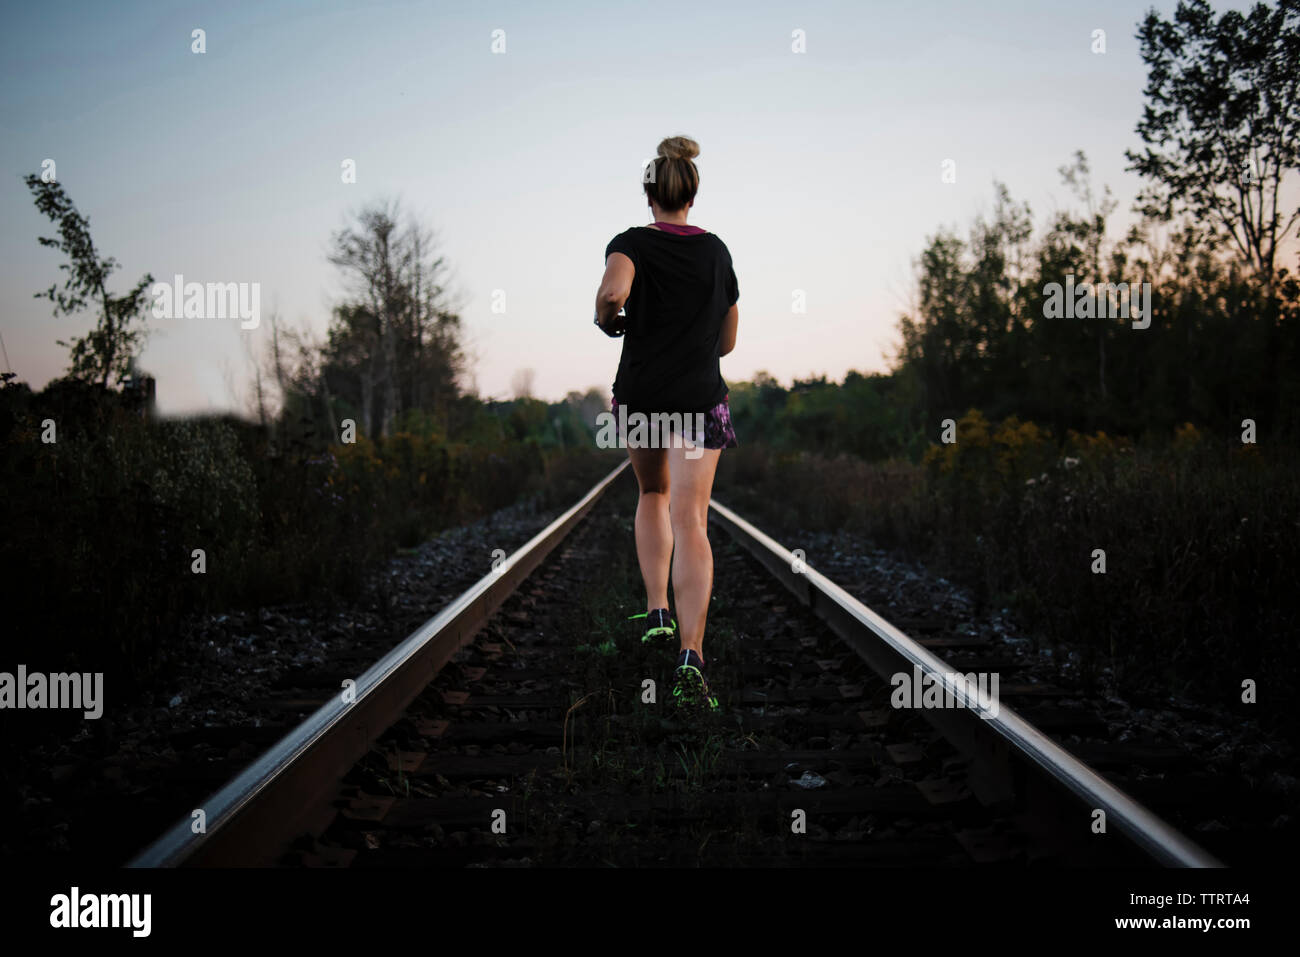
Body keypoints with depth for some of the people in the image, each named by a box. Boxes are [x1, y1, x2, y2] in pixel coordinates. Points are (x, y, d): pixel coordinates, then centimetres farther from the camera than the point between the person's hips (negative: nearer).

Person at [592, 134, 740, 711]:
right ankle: (690, 654, -27)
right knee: (690, 520, -11)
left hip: (639, 397, 0)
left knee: (653, 495, 27)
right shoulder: (717, 252, 8)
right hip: (700, 399, 0)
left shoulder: (631, 244, -3)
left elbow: (613, 292, -27)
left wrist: (607, 320, -5)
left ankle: (657, 612, 23)